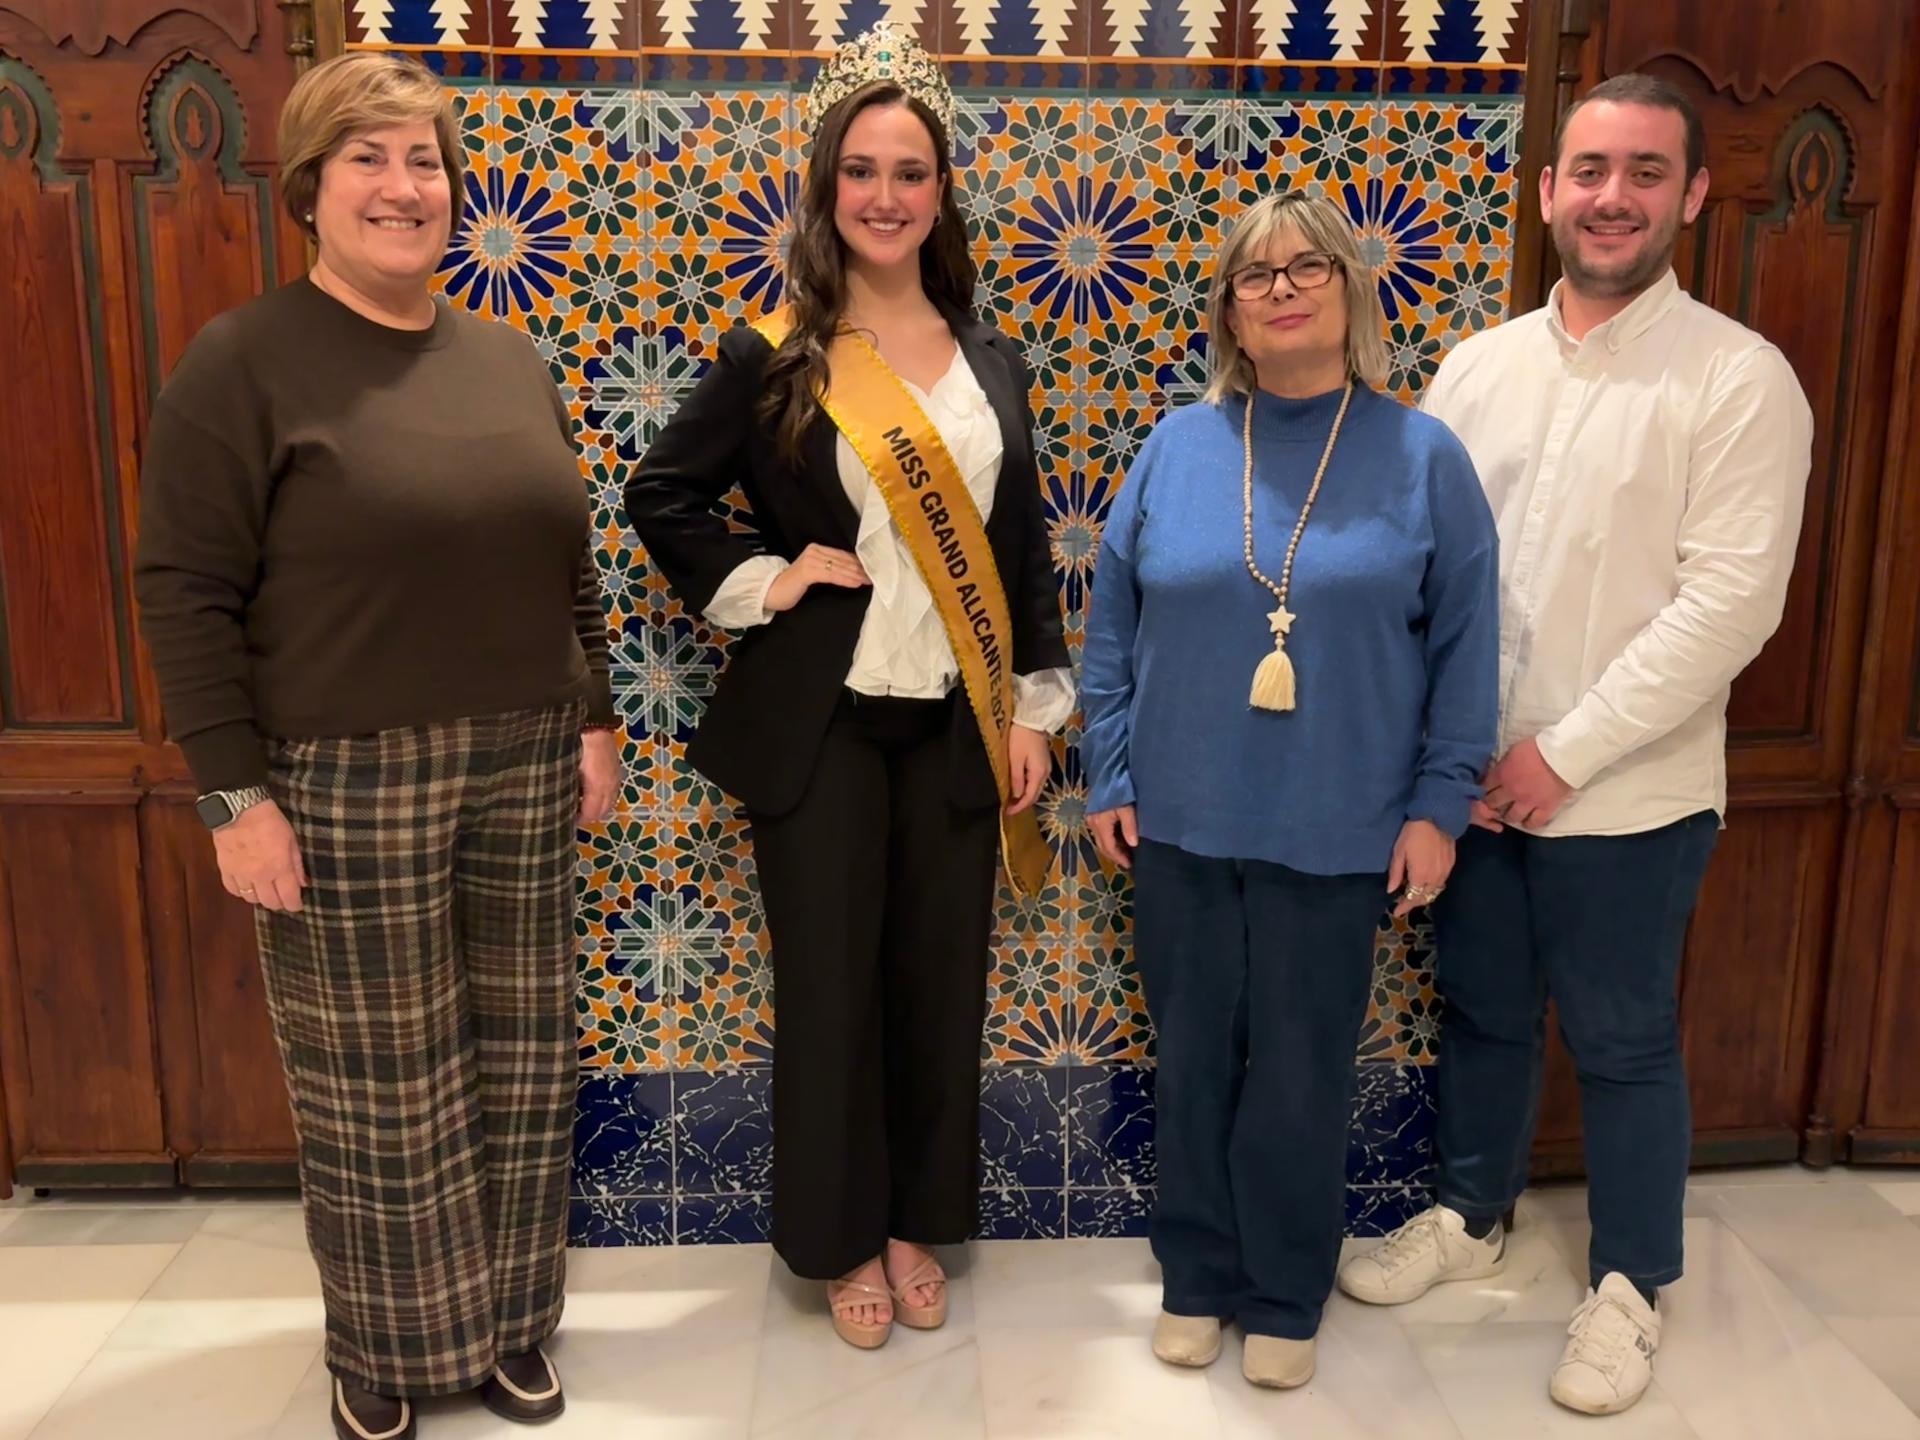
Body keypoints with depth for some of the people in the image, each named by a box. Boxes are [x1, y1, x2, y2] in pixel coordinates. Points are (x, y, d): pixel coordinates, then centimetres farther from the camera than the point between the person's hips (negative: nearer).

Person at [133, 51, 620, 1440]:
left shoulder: (511, 360, 10)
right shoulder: (244, 362, -7)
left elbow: (569, 564, 16)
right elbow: (187, 593, -10)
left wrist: (597, 720, 11)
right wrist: (236, 795, -13)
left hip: (524, 772, 5)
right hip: (345, 788, -5)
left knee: (519, 1063, 13)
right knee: (380, 1089, 7)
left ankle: (503, 1323, 32)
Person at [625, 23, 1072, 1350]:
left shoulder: (989, 355, 6)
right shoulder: (772, 356, -4)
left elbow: (1023, 542, 8)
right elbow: (663, 498, 3)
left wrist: (1034, 708, 4)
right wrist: (761, 583, -9)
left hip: (956, 719, 3)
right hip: (819, 720, -3)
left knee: (941, 977, 11)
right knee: (830, 983, 7)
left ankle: (918, 1220, 31)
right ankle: (841, 1236, 27)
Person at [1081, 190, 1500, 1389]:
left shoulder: (1422, 457, -3)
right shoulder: (1178, 447, 1)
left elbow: (1464, 646, -2)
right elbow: (1114, 626, 4)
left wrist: (1439, 802, -5)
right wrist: (1111, 777, 1)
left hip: (1338, 835, -1)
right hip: (1184, 822, 2)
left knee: (1302, 1073, 10)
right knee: (1195, 1059, 13)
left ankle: (1286, 1295, 30)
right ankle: (1197, 1276, 33)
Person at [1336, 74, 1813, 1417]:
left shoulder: (1740, 377, -10)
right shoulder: (1479, 364, 5)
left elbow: (1730, 601, -16)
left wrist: (1566, 752, -17)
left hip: (1625, 797, -4)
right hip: (1470, 778, 4)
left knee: (1623, 1044, 11)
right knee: (1483, 1013, 19)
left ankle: (1629, 1284, 32)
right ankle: (1472, 1216, 41)